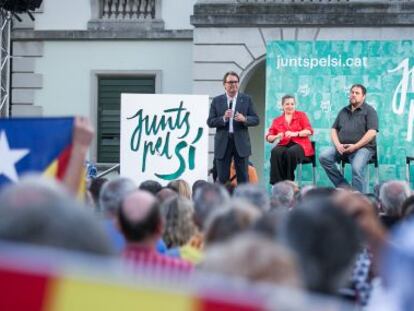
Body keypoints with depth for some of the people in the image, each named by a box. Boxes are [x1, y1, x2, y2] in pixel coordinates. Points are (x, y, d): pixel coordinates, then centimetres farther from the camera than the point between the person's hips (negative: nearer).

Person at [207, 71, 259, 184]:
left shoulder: (246, 99, 6)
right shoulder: (217, 101, 6)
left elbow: (256, 120, 3)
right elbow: (210, 122, 1)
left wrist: (244, 119, -17)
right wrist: (223, 118, -16)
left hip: (241, 142, 0)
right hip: (223, 143, 0)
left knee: (243, 177, 1)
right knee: (222, 178, 3)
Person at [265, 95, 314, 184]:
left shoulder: (301, 115, 16)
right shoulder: (277, 121, 21)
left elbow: (309, 131, 1)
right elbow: (269, 137, 13)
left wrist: (295, 134, -15)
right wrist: (277, 136, -10)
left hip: (299, 144, -2)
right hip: (284, 145, 2)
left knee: (291, 152, -38)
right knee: (275, 152, -34)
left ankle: (289, 182, -28)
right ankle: (277, 182, -33)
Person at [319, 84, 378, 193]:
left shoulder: (369, 111, 3)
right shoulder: (344, 111, 20)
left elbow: (372, 132, -8)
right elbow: (334, 130, 18)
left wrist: (355, 146, -16)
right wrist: (338, 145, -4)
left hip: (362, 147, -5)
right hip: (342, 147, 6)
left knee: (357, 168, -33)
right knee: (324, 156, -19)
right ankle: (343, 187, -16)